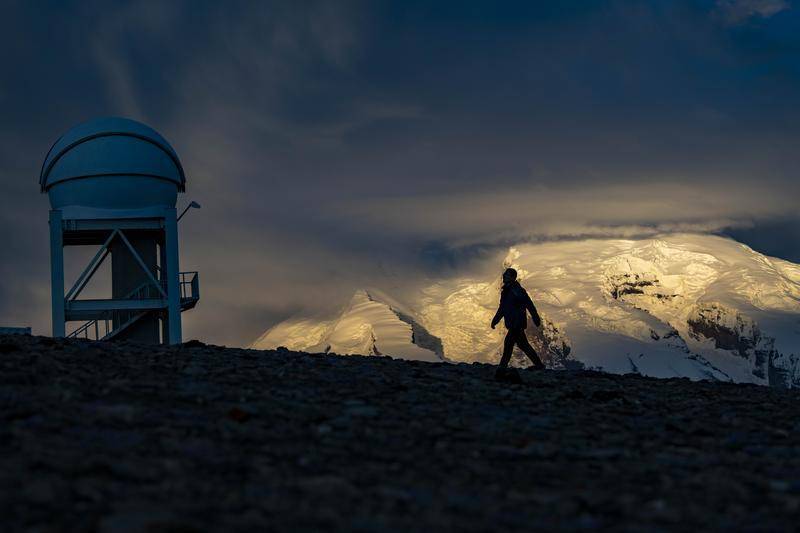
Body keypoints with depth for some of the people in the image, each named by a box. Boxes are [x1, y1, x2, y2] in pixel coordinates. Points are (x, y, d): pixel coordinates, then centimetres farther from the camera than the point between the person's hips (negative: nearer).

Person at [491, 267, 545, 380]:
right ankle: (538, 364, 24)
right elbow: (502, 308, 24)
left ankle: (502, 370, -15)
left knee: (508, 344, -13)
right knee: (523, 344, 15)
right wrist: (495, 320, 17)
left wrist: (536, 319, -17)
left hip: (518, 323, -10)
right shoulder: (505, 291, 16)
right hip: (512, 323, 10)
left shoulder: (517, 290, -13)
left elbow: (529, 305, -15)